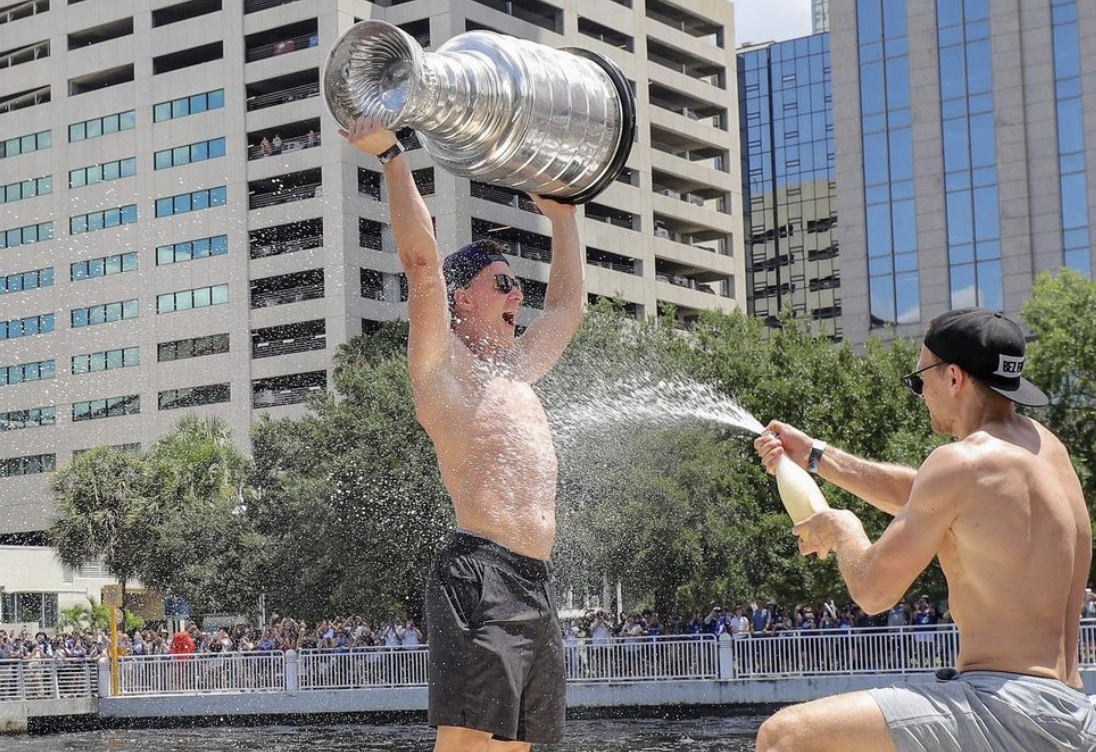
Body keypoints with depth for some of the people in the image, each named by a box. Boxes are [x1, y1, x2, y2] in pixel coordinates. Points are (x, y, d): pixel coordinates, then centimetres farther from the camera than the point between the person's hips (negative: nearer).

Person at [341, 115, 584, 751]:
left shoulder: (517, 373, 26)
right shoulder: (442, 363, 3)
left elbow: (569, 305, 40)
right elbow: (422, 259, -7)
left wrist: (563, 215, 46)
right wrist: (392, 156, -6)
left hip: (537, 585, 8)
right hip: (481, 575, -8)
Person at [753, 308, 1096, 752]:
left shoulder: (962, 462, -13)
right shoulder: (1043, 446, 14)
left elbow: (873, 590, -8)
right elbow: (919, 497, 29)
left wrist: (842, 530, 12)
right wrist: (817, 457, 33)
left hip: (1006, 710, -10)